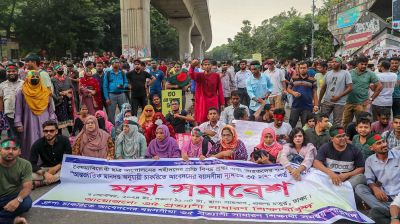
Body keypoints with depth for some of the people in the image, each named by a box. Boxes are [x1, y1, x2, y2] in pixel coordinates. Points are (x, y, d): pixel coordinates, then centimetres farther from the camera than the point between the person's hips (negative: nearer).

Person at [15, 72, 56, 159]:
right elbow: (18, 109, 0)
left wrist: (52, 120, 5)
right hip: (29, 122, -2)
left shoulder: (45, 92, 6)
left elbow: (50, 108, 10)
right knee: (32, 144, 1)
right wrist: (18, 123, -5)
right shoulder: (21, 92, -1)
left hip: (44, 122, 2)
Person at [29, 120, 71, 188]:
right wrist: (44, 173, -33)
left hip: (61, 167, 1)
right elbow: (32, 164, -16)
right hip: (45, 168, 0)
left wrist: (56, 167, -19)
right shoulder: (37, 144, -11)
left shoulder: (64, 140, -12)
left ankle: (39, 183, -24)